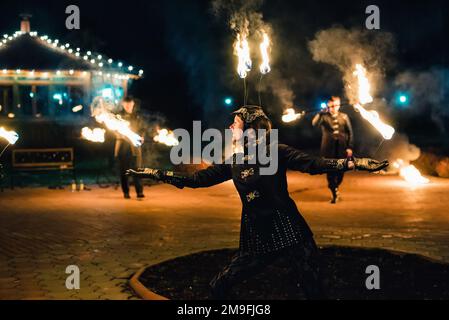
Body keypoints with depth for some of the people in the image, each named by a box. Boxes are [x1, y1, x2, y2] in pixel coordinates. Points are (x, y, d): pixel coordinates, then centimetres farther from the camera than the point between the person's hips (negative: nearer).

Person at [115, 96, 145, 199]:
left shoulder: (137, 116, 10)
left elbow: (142, 129, 12)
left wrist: (141, 137, -8)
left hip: (134, 146, 0)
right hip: (122, 146, 0)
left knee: (137, 169, -9)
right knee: (123, 170, 1)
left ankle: (139, 192, -10)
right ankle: (126, 192, 7)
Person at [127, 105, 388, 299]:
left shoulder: (276, 153, -6)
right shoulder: (234, 163, 8)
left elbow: (312, 164, -15)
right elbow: (197, 179, 11)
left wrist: (354, 163, -28)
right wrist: (154, 173, 10)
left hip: (290, 232, -5)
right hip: (257, 238, 5)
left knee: (315, 291, -3)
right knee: (219, 287, 5)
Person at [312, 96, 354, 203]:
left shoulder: (344, 117, 7)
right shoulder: (324, 116, 2)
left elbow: (350, 133, 6)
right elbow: (314, 123, -17)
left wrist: (350, 147, -1)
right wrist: (321, 113, -28)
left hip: (342, 148, 2)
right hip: (329, 148, -1)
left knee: (341, 171, 5)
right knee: (330, 171, 0)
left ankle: (335, 188, 31)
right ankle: (334, 194, 10)